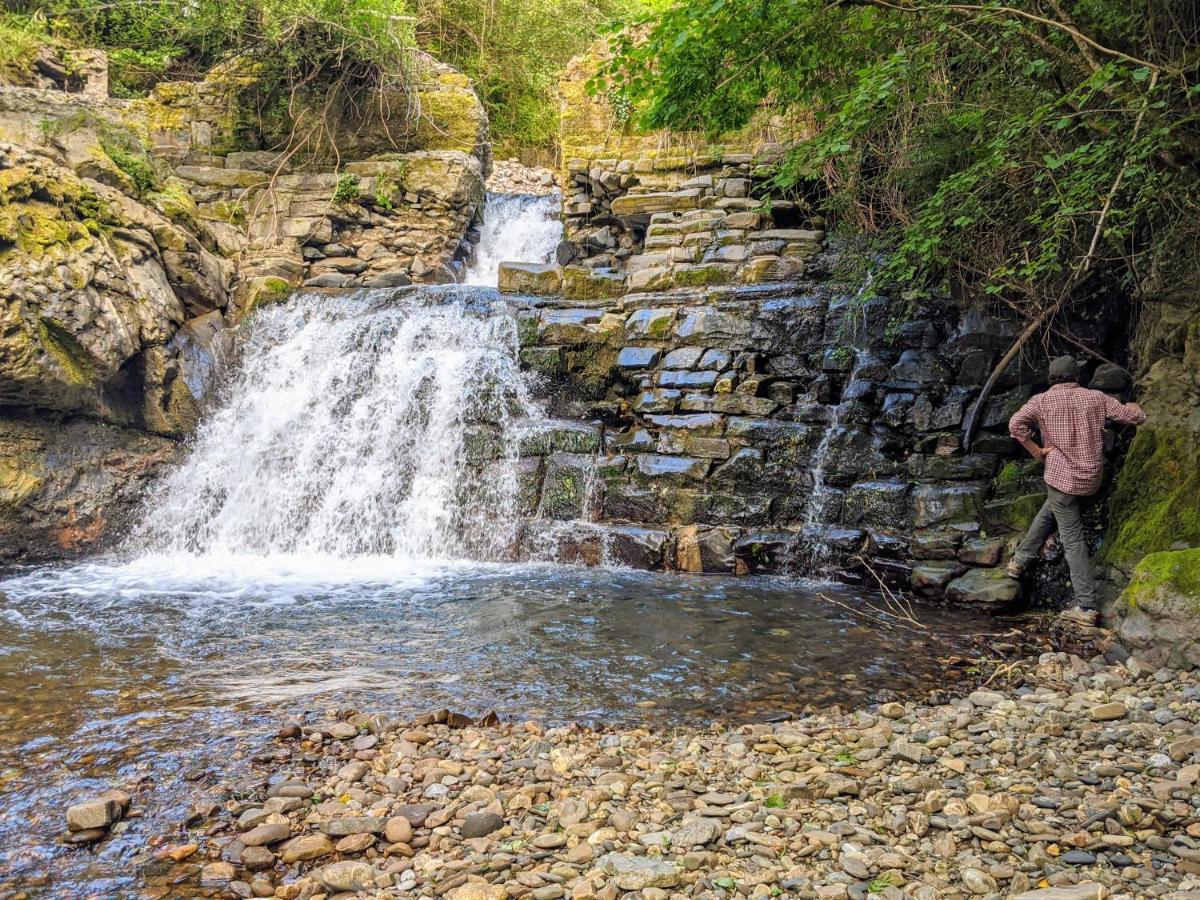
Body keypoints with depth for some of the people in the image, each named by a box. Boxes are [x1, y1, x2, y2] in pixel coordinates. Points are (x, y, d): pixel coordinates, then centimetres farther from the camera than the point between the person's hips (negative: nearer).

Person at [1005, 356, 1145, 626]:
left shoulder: (1042, 400, -4)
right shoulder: (1096, 398, 4)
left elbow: (1015, 424, -20)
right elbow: (1135, 417, 9)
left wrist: (1036, 451, -9)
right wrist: (1133, 406, 33)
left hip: (1061, 477, -4)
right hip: (1091, 479, 4)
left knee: (1073, 541, -2)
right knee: (1047, 514, 27)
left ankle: (1086, 608, -2)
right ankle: (1020, 561, 34)